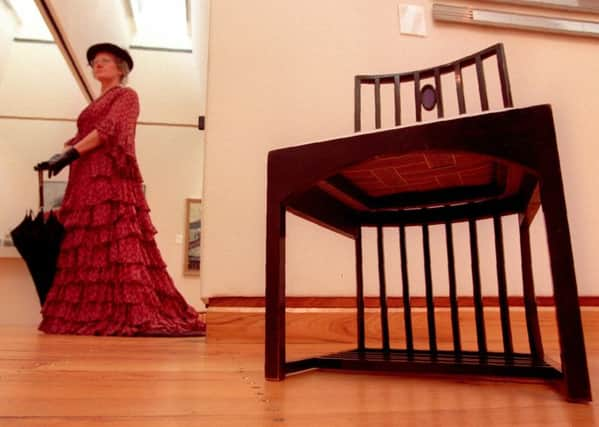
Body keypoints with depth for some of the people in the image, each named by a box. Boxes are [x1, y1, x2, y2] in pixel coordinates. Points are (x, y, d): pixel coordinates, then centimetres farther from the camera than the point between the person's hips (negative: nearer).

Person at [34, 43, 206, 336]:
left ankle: (135, 314, -19)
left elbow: (108, 129, -9)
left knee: (117, 243, -17)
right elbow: (81, 138, 21)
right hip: (86, 180, 8)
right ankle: (88, 314, 3)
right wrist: (62, 155, 1)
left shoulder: (127, 95, 6)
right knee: (85, 248, 1)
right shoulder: (94, 105, 29)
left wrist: (71, 153, -14)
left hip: (111, 177, -8)